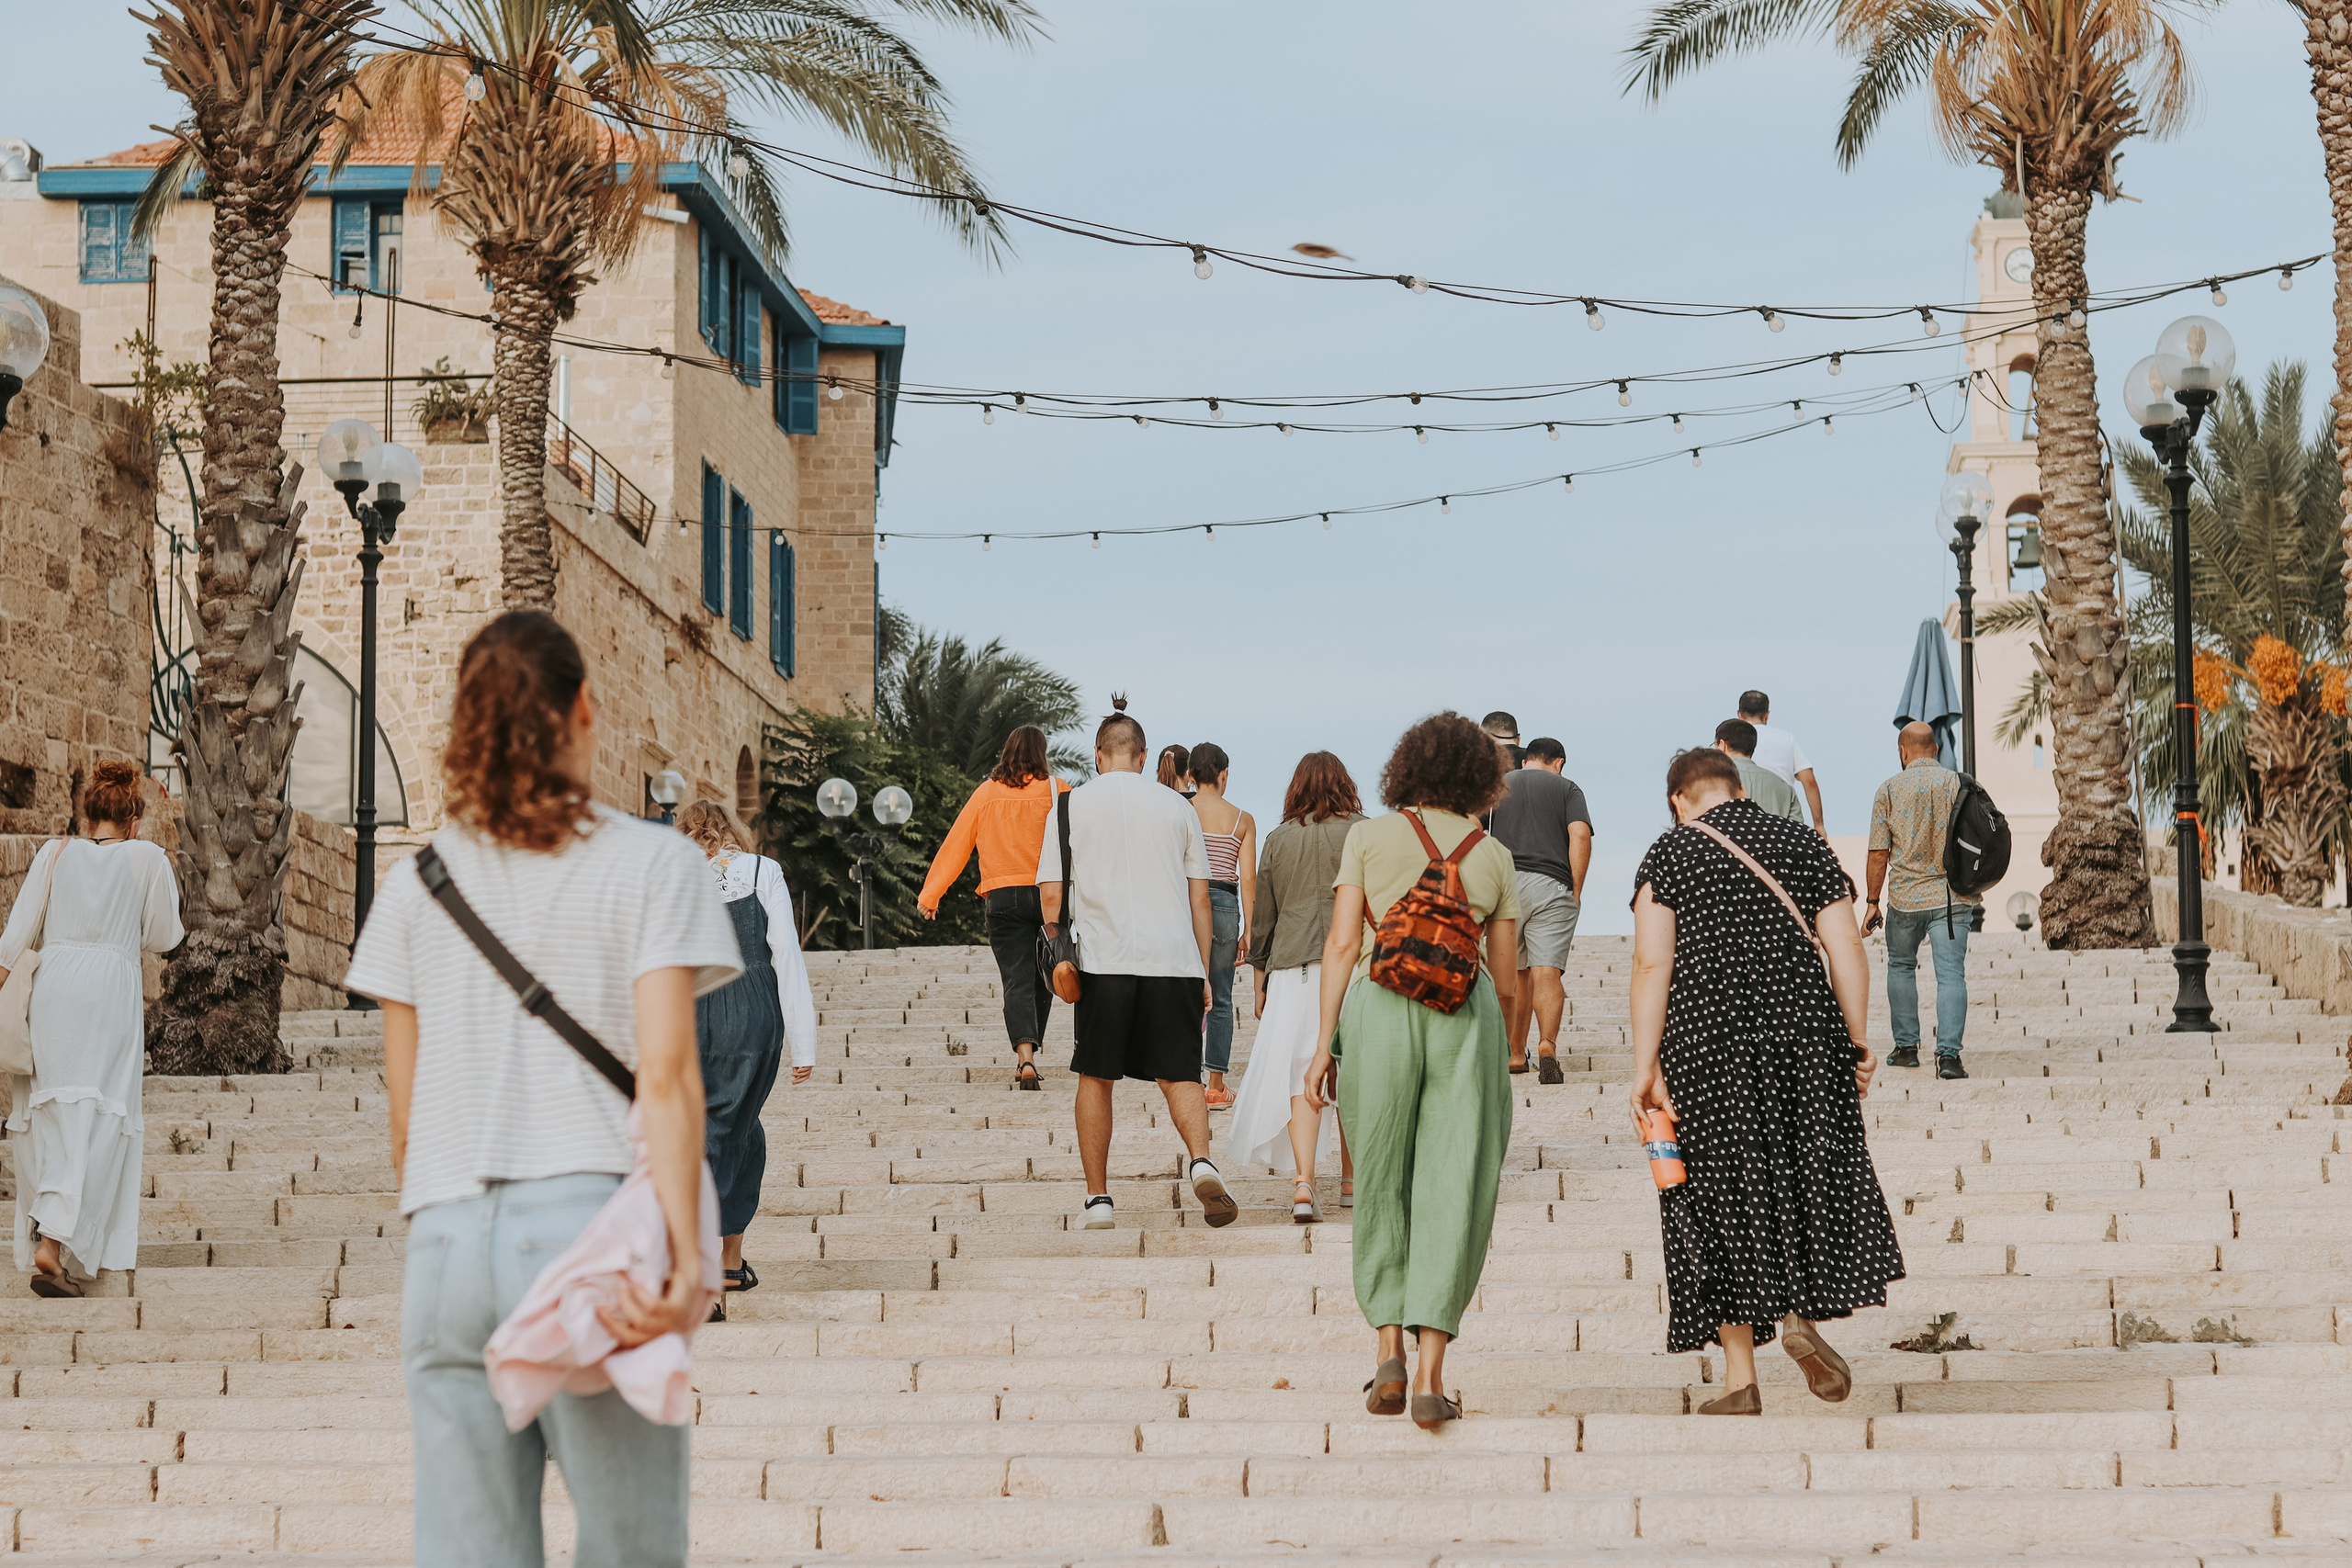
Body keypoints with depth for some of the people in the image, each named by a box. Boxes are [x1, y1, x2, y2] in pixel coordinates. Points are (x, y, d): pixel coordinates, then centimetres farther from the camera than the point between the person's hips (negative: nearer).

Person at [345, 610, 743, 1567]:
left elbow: (404, 1116, 11)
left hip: (447, 1237, 3)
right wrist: (685, 1253, -14)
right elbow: (666, 1075, -8)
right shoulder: (652, 863, 3)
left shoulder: (417, 883, 12)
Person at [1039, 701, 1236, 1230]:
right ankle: (1201, 1160, -23)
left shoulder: (1074, 804, 6)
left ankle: (1097, 1199, 10)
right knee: (1179, 1075, 4)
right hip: (1173, 958, 1)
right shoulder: (1176, 807, 12)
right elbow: (1199, 897, 11)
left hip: (1104, 961, -1)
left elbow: (1050, 893, 2)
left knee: (1096, 1078, 10)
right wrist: (1204, 974, 15)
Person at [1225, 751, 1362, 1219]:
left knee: (1300, 1075, -1)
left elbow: (1262, 918, 11)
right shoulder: (1362, 833, 0)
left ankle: (1303, 1181, -17)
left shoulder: (1278, 840, 8)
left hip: (1293, 969, 1)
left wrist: (1259, 977, 19)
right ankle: (1352, 1181, 20)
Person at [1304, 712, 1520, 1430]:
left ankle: (1389, 1351, 8)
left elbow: (1342, 944, 1)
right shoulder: (1494, 856, 14)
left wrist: (1324, 1041, 1)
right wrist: (1497, 1045, 33)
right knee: (1452, 1189, 1)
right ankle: (1430, 1372, -6)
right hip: (1467, 1012, 0)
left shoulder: (1369, 838, 10)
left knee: (1381, 1184, 13)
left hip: (1380, 1005, 0)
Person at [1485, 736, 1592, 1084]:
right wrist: (1576, 891, -1)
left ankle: (1515, 1054, 20)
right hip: (1551, 886, -2)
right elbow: (1580, 835, -6)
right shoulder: (1566, 787, 9)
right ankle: (1547, 1043, -28)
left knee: (1514, 973, 15)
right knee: (1546, 972, -8)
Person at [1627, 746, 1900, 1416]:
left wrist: (1646, 1066, -8)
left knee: (1723, 1193, 3)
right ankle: (1802, 1312, -6)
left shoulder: (1667, 854, 2)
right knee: (1812, 1174, 16)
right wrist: (1858, 1041, 7)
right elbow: (1844, 947, 2)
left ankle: (1740, 1378, 4)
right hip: (1802, 1032, 2)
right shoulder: (1803, 843, 9)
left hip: (1706, 1036, -1)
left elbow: (1652, 964, -7)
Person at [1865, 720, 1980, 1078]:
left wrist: (1872, 902, 6)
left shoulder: (1890, 790, -3)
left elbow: (1879, 853, -3)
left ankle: (1906, 1046, 21)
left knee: (1901, 967, 20)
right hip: (1953, 896, 0)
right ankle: (1948, 1052, -15)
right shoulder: (1960, 783, 1)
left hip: (1905, 897, 0)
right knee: (1951, 972, -2)